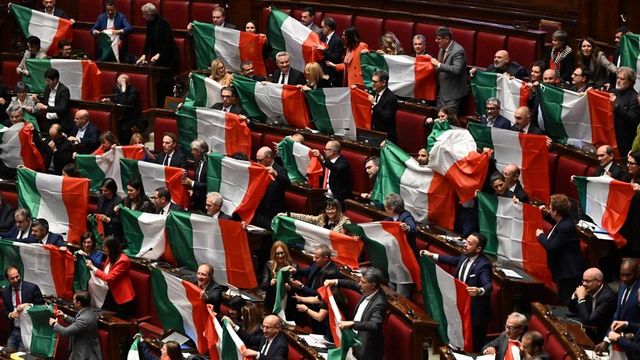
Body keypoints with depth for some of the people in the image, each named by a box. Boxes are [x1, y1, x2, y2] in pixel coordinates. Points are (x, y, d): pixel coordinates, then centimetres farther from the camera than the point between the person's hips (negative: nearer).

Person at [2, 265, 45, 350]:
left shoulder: (32, 288, -8)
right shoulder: (5, 291, 5)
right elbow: (4, 311, 10)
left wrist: (29, 305, -22)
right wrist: (10, 314, -13)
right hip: (13, 331, 4)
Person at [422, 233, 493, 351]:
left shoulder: (483, 265, -27)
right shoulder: (465, 257, -1)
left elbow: (488, 285, -39)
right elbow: (455, 260, 22)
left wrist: (479, 291, -62)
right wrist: (432, 256, 25)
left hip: (476, 311, -8)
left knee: (476, 345, 3)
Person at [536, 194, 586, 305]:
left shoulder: (566, 227, -26)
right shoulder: (563, 221, 5)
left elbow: (551, 247, -26)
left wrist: (541, 235, -10)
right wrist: (547, 213, 18)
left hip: (569, 272, -11)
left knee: (566, 303, -5)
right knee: (562, 301, 19)